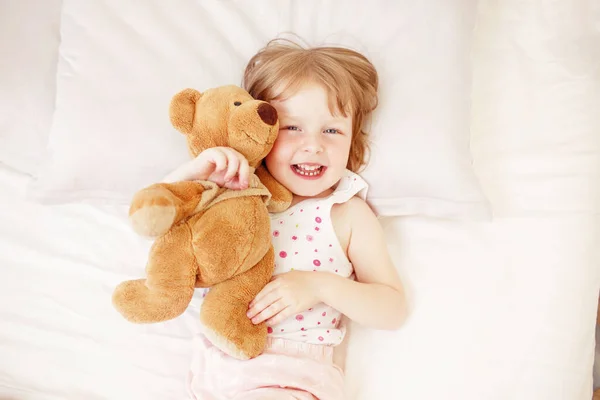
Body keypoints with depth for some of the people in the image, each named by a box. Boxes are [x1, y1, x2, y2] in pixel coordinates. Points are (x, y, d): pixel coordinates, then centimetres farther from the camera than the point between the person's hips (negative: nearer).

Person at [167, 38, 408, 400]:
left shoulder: (349, 215, -3)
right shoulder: (238, 193, 4)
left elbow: (395, 311, -4)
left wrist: (319, 285, -19)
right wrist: (196, 171, -12)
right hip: (218, 367, 2)